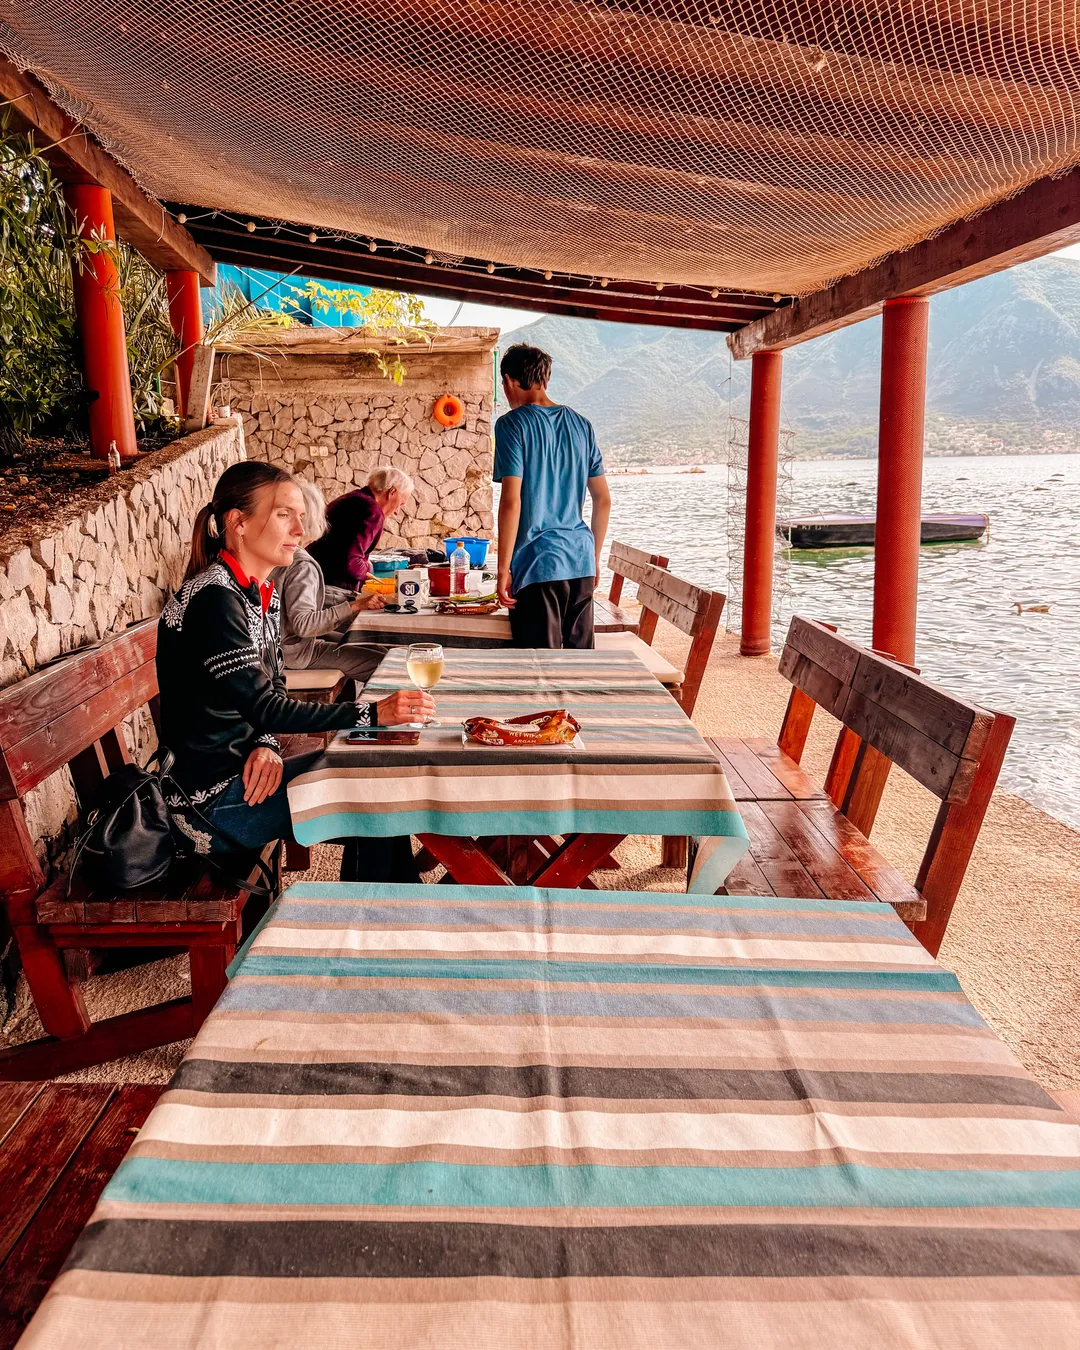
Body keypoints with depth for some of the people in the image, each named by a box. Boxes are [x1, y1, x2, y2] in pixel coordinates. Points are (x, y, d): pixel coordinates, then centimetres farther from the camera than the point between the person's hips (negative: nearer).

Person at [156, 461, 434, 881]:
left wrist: (266, 745, -11)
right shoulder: (214, 600, -21)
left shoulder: (261, 592, 8)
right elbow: (263, 706, -25)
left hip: (242, 768, 8)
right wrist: (373, 713, -28)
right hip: (212, 800, -8)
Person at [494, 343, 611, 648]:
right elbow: (603, 499, 13)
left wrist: (503, 569, -8)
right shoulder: (580, 424, 11)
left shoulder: (512, 424, -6)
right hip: (581, 562, 6)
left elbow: (511, 502, -14)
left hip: (537, 565, -6)